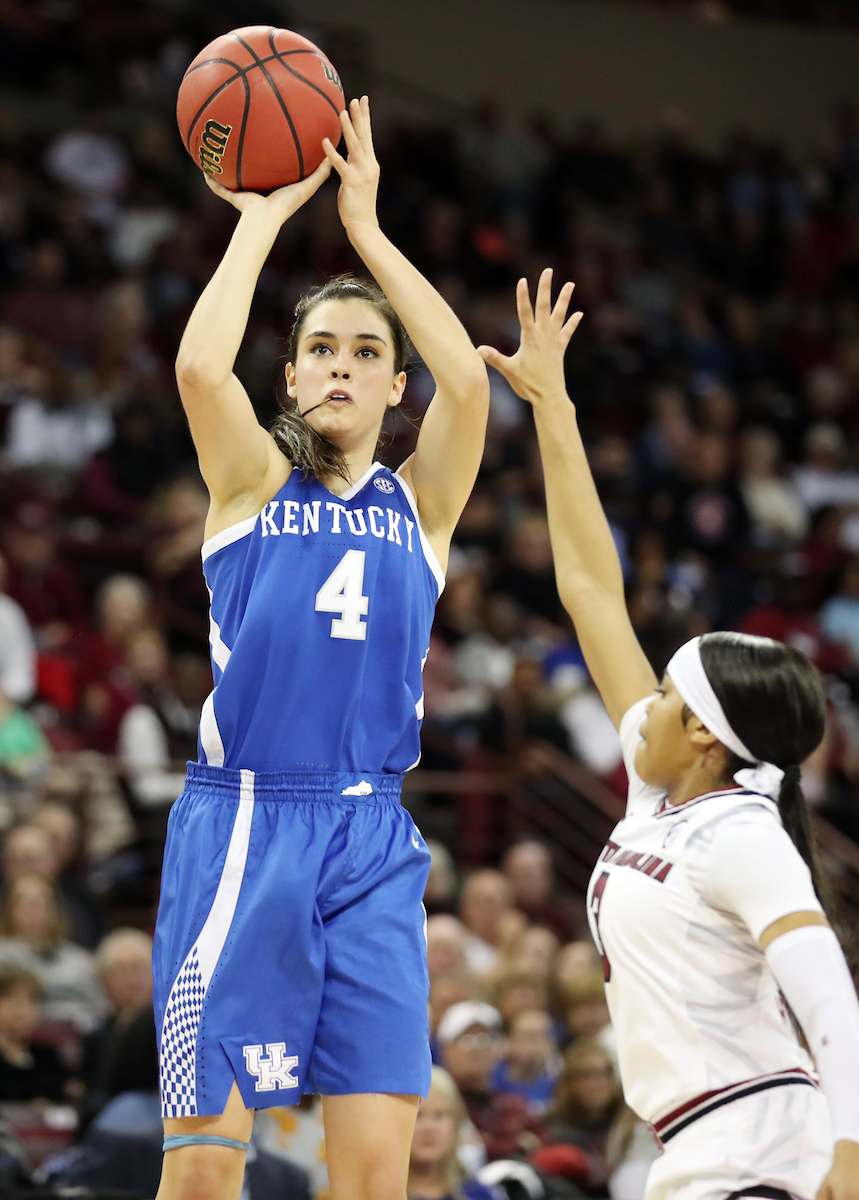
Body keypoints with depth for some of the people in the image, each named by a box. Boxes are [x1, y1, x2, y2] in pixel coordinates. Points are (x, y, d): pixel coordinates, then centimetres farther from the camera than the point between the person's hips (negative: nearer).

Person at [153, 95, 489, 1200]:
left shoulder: (420, 500, 12)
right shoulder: (253, 480, 6)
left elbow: (467, 382, -7)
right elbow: (200, 368, -14)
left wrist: (366, 228, -3)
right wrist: (263, 214, -5)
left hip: (370, 840, 2)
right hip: (242, 826, -2)